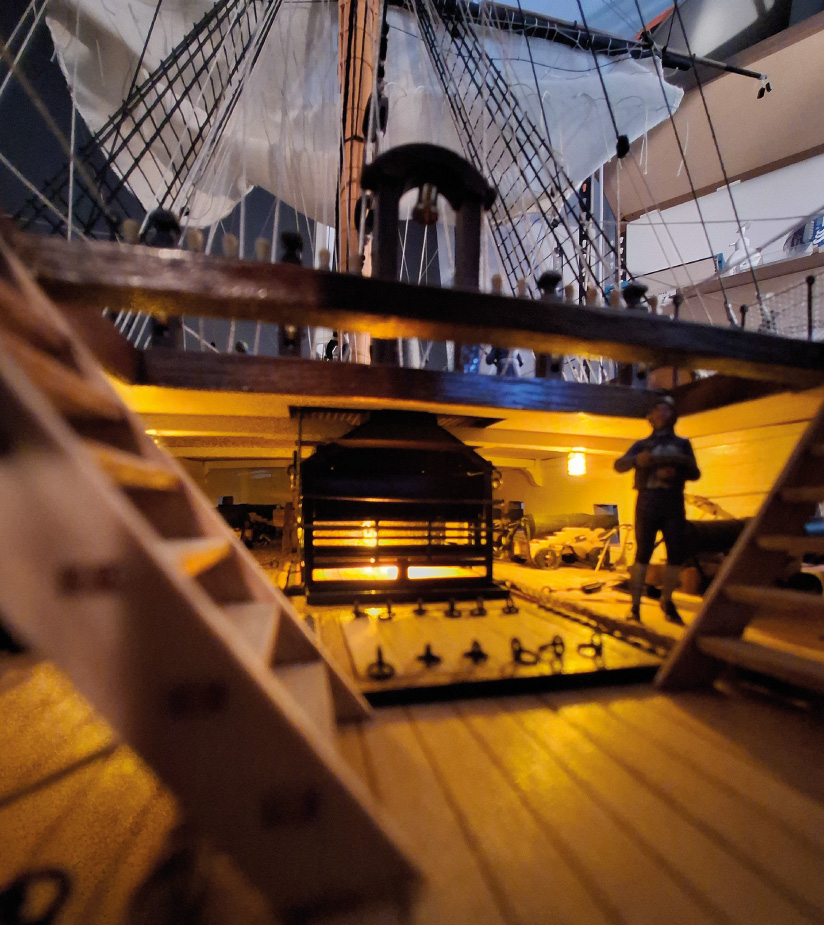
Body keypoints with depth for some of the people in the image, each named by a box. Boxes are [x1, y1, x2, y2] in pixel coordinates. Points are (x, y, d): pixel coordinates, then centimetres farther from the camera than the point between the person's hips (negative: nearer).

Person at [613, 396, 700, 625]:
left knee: (677, 553, -1)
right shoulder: (641, 445, 14)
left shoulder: (682, 444, 18)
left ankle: (667, 601, 18)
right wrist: (636, 459, -23)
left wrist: (676, 473, -14)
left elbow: (695, 473, 7)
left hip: (674, 503, 2)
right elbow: (619, 465, -1)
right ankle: (635, 606, 0)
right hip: (647, 501, -2)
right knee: (643, 554, -4)